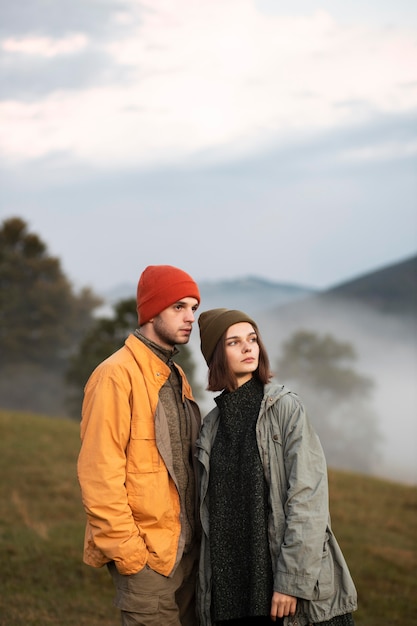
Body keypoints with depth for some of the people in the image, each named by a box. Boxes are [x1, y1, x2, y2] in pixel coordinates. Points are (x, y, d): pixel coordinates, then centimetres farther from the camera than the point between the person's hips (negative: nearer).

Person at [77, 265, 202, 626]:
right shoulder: (117, 374, -12)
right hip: (145, 555, -8)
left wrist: (197, 533, 13)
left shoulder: (176, 377, 15)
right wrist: (127, 551, -18)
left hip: (186, 550, 8)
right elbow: (98, 473, -18)